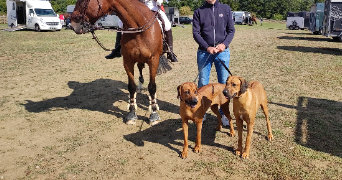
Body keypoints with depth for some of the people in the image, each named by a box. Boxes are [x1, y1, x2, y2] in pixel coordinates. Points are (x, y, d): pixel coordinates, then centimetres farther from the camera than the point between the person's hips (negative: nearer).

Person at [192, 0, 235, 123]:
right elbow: (196, 33, -2)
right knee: (203, 83, 5)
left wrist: (225, 44, -12)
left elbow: (231, 30, 5)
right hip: (204, 52, 0)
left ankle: (224, 113, 18)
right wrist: (207, 47, -14)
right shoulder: (199, 11, 3)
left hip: (223, 52, 1)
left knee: (224, 83, 5)